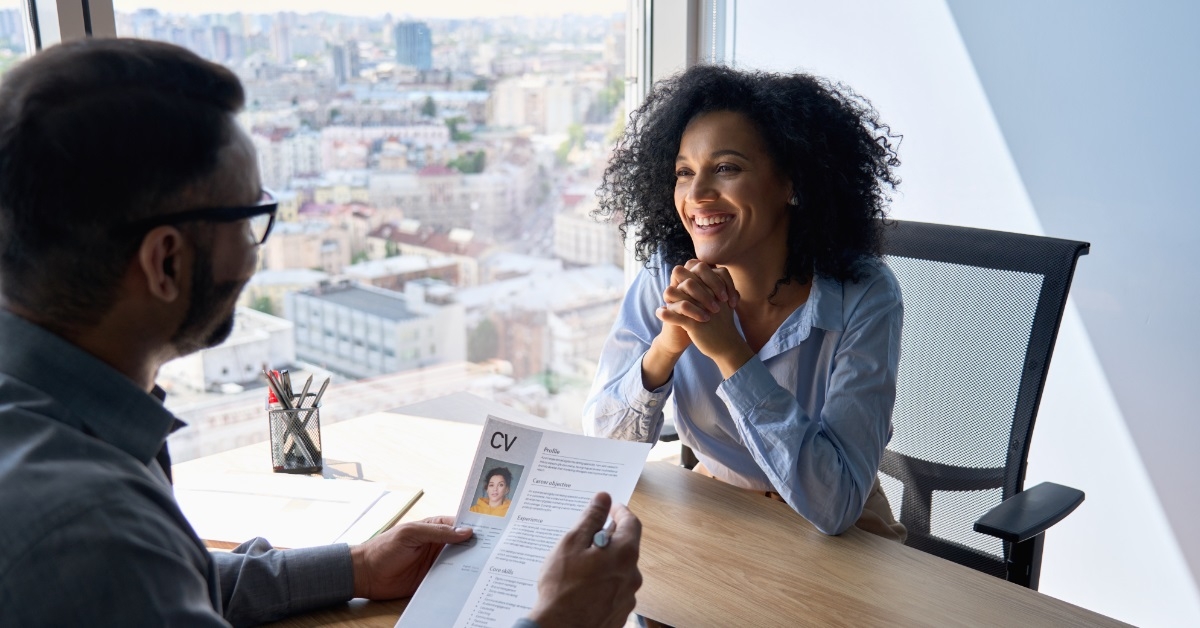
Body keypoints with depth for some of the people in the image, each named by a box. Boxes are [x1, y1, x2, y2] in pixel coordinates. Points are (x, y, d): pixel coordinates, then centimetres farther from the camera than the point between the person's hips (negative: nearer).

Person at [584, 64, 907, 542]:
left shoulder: (863, 299, -22)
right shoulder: (665, 279, -13)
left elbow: (834, 506, -29)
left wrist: (730, 351, -34)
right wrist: (667, 345, -29)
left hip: (841, 541, -2)